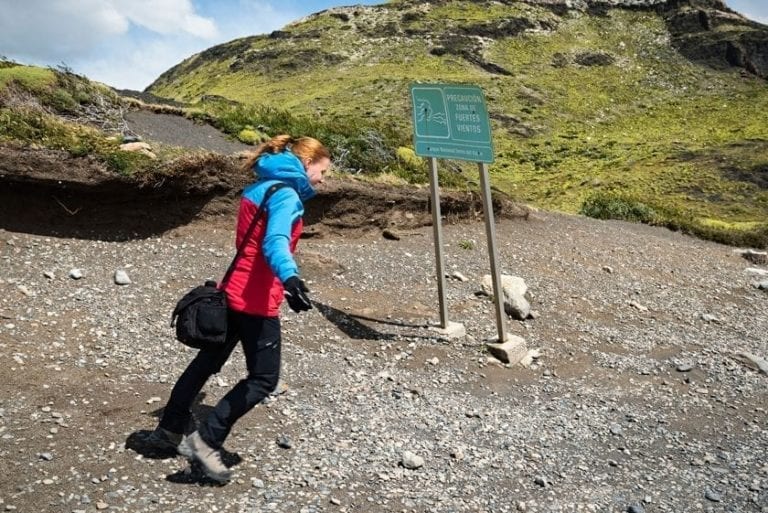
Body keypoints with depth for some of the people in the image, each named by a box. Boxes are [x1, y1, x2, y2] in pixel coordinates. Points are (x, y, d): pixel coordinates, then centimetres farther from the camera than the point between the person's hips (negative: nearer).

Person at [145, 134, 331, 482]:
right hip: (256, 301, -10)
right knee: (263, 378, 1)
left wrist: (283, 282, 37)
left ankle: (168, 431, 34)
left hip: (233, 292, 10)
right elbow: (274, 243, -32)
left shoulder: (260, 188, 15)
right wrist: (290, 278, -51)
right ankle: (206, 440, 1)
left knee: (208, 361, 21)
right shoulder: (287, 195, -14)